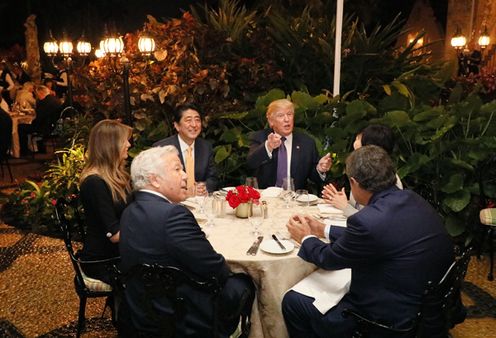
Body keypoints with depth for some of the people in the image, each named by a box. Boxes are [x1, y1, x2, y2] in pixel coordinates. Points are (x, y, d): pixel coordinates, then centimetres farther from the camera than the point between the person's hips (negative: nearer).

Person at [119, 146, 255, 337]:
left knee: (230, 279, 21)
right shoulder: (173, 214, -26)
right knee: (243, 284, 12)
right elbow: (216, 270, -20)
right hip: (185, 322, -8)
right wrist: (228, 273, 2)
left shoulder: (130, 212, 1)